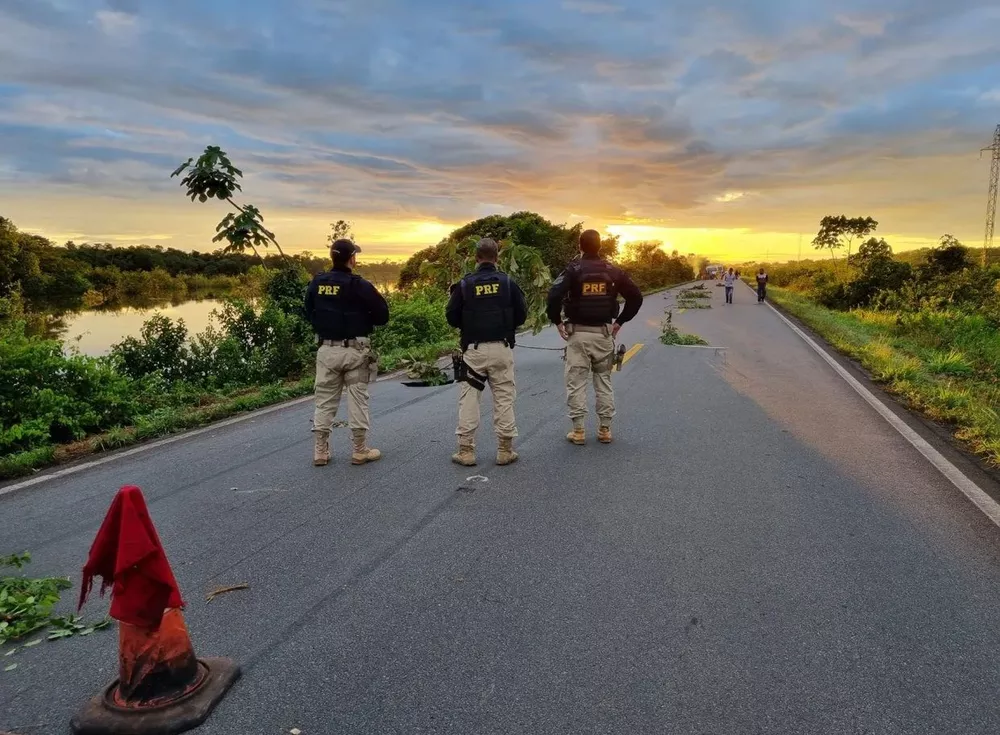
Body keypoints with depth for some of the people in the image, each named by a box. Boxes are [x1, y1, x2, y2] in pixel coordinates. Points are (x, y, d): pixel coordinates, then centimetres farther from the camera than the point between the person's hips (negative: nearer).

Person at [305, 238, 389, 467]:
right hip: (354, 351, -4)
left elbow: (309, 312, 13)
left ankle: (321, 451, 15)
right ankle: (360, 451, 11)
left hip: (327, 350, 4)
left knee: (324, 399, 10)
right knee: (357, 399, 5)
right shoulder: (359, 285, -14)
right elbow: (382, 315, -8)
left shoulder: (317, 283, 1)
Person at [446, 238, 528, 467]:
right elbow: (522, 315, 1)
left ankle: (466, 451, 8)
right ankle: (505, 450, 12)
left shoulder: (464, 284, -3)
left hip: (473, 349, 0)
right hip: (502, 348, 1)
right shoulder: (508, 282, -1)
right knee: (504, 398, 8)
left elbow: (451, 317, -1)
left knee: (469, 398, 6)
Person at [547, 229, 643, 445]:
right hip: (604, 333, 3)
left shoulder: (573, 270, -7)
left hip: (578, 332, -3)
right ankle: (605, 429, 15)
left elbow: (554, 296, -20)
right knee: (604, 381, 12)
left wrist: (557, 321, -5)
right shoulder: (613, 271, 2)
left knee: (576, 382, 4)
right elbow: (636, 296, 3)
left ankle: (578, 430, 5)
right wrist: (620, 321, 9)